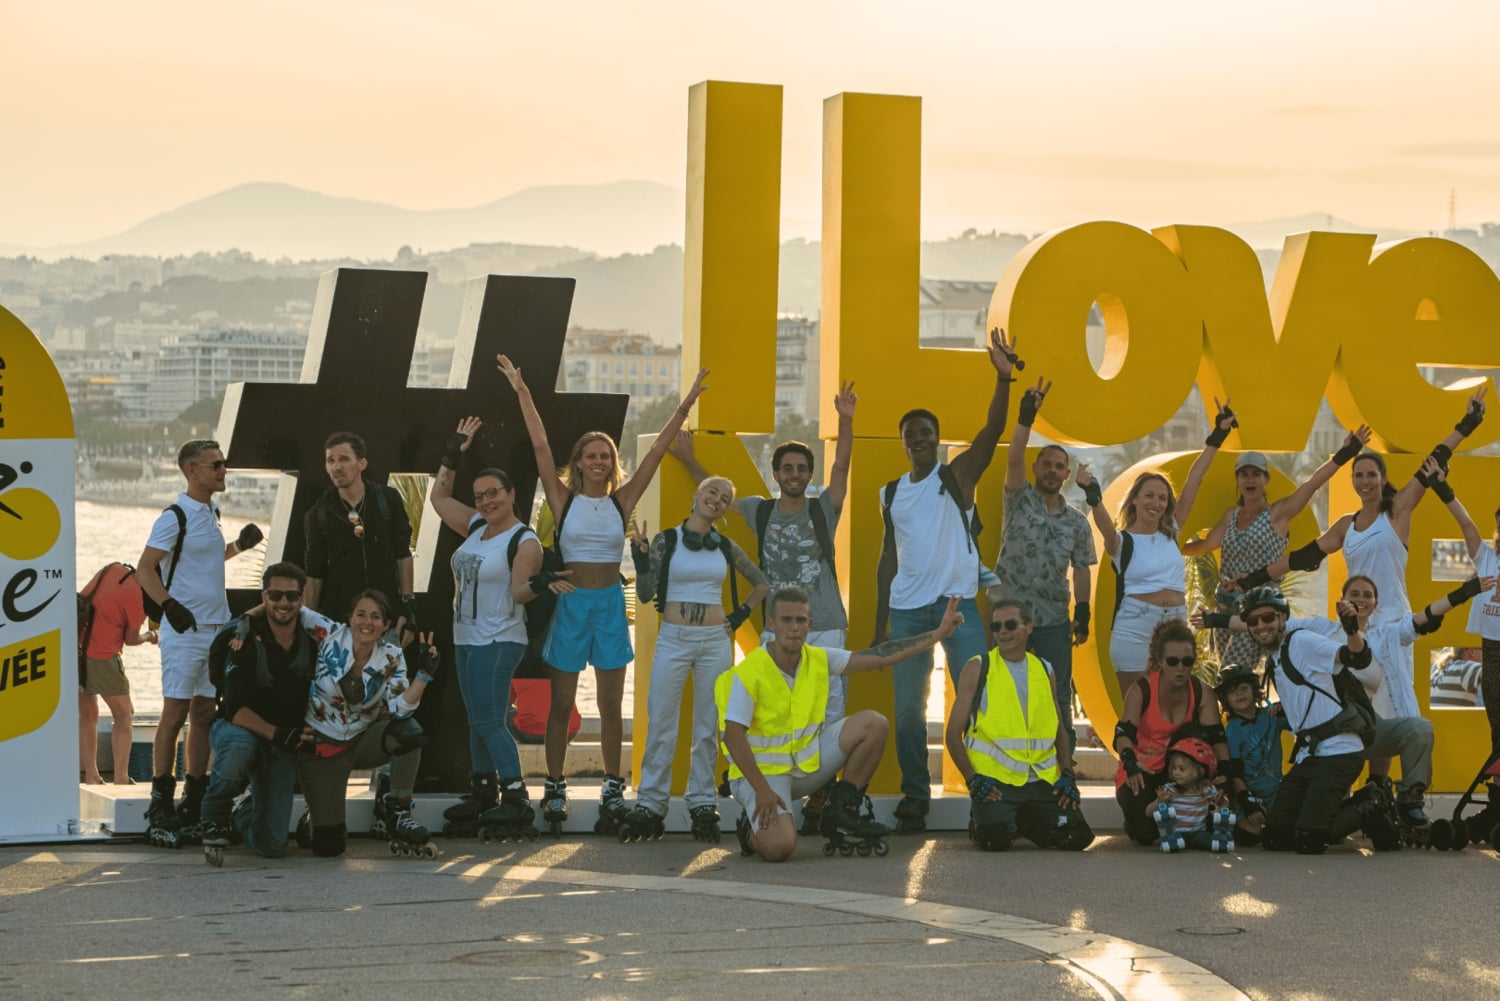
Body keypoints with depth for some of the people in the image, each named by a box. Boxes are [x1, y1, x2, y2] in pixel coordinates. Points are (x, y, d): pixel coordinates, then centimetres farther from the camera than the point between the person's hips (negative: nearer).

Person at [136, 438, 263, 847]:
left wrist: (239, 546, 14)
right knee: (175, 714, -8)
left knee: (205, 714, 8)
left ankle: (194, 803, 14)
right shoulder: (175, 517, -10)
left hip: (217, 627, 8)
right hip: (185, 630, -8)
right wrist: (169, 605, -24)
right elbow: (145, 568, -13)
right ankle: (160, 807, -5)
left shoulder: (211, 512, 15)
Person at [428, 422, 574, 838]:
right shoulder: (476, 526, 11)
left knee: (489, 722, -14)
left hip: (497, 642, -9)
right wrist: (455, 454, 14)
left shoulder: (524, 541, -11)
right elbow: (439, 497, 20)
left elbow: (518, 591, -17)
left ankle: (517, 800, -14)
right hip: (466, 639, 9)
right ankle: (482, 793, 17)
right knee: (477, 721, 12)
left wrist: (539, 585, -38)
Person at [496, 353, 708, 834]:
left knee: (610, 706, 6)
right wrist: (522, 393, -10)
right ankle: (554, 789, 9)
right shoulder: (564, 500, -1)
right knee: (560, 705, 4)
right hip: (569, 601, -2)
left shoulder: (622, 501, 3)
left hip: (610, 602, 2)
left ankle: (613, 788, 11)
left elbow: (657, 450, 2)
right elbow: (540, 445, -6)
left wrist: (685, 405, 0)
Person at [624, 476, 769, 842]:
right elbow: (645, 595, -5)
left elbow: (761, 584, 21)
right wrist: (641, 559, -18)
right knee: (660, 724, -4)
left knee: (708, 726, 5)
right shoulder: (665, 541, 0)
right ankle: (649, 803, 1)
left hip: (715, 642, 2)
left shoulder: (726, 548, 8)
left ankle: (703, 804, 10)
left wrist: (741, 615, 10)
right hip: (673, 639, -2)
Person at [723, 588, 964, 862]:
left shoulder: (819, 659, -2)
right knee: (779, 847, -31)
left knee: (873, 724, -10)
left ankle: (840, 813, 1)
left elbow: (880, 656, 0)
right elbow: (733, 737, -21)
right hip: (761, 771, -6)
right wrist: (762, 790, -28)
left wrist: (939, 633, -3)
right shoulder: (748, 674, -20)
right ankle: (753, 828, 8)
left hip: (807, 761, 6)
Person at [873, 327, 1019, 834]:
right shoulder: (891, 493, 12)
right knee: (908, 708, 5)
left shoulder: (957, 476, 2)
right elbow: (889, 556, 14)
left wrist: (1003, 379, -29)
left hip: (957, 602, -3)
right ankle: (914, 797, 13)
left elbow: (991, 432, -14)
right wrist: (879, 622, 10)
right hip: (906, 609, 3)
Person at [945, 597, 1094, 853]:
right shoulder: (978, 668, 1)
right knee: (996, 838, -28)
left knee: (1077, 837, -13)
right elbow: (953, 733, 0)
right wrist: (973, 780, -11)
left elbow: (1061, 732, 19)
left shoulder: (1044, 670, 14)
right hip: (995, 781, -4)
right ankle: (979, 822, 10)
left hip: (1043, 781, 4)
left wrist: (1067, 775, 4)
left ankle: (1025, 822, 17)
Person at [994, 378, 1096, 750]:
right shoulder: (1019, 500, 2)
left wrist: (1083, 613, -1)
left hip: (1054, 621, 2)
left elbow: (1082, 569, 10)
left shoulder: (1076, 521, 10)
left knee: (1058, 698, 3)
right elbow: (1014, 459, -14)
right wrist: (1026, 418, -25)